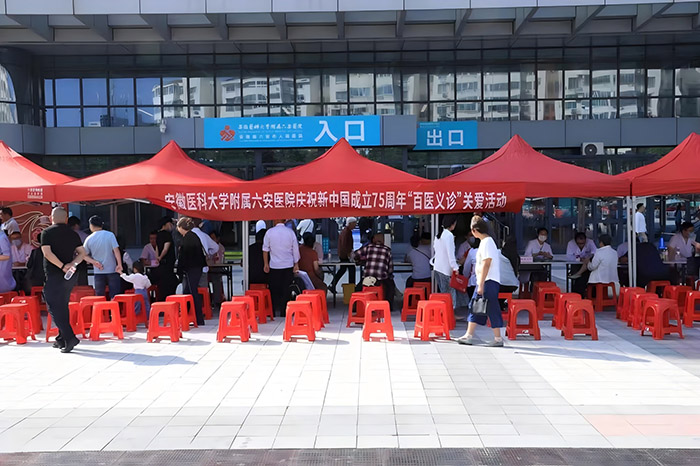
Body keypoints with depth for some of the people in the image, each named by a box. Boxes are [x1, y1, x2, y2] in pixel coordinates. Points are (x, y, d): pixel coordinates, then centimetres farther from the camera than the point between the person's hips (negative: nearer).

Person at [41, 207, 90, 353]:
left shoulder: (47, 233, -5)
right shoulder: (73, 234, 9)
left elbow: (47, 253, -16)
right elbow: (82, 253, 4)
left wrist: (63, 267, -15)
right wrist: (71, 264, -7)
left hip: (54, 275, -6)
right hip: (70, 276, 6)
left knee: (55, 308, -3)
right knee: (63, 307, 16)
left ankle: (69, 337, -15)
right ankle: (62, 339, 21)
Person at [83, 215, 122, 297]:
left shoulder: (89, 239, -1)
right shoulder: (110, 235, -7)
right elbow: (116, 250, -12)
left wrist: (94, 262, 11)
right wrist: (119, 265, -10)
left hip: (98, 272, 2)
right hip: (112, 270, -2)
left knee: (99, 297, 9)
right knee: (115, 296, 2)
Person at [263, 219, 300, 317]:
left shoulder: (269, 232, -3)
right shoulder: (290, 232, -1)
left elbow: (265, 249, 1)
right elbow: (295, 249, 1)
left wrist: (266, 264, 9)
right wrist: (296, 264, 8)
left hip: (274, 266, 0)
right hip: (288, 265, 1)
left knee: (274, 290, 8)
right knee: (286, 290, 5)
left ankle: (275, 311, 6)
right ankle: (284, 311, 5)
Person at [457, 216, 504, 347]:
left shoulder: (487, 242, -14)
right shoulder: (485, 241, 16)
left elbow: (486, 264, -20)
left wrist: (481, 285, -20)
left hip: (489, 282, -10)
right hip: (484, 282, 10)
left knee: (492, 309, -4)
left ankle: (498, 339, 4)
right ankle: (468, 336, 15)